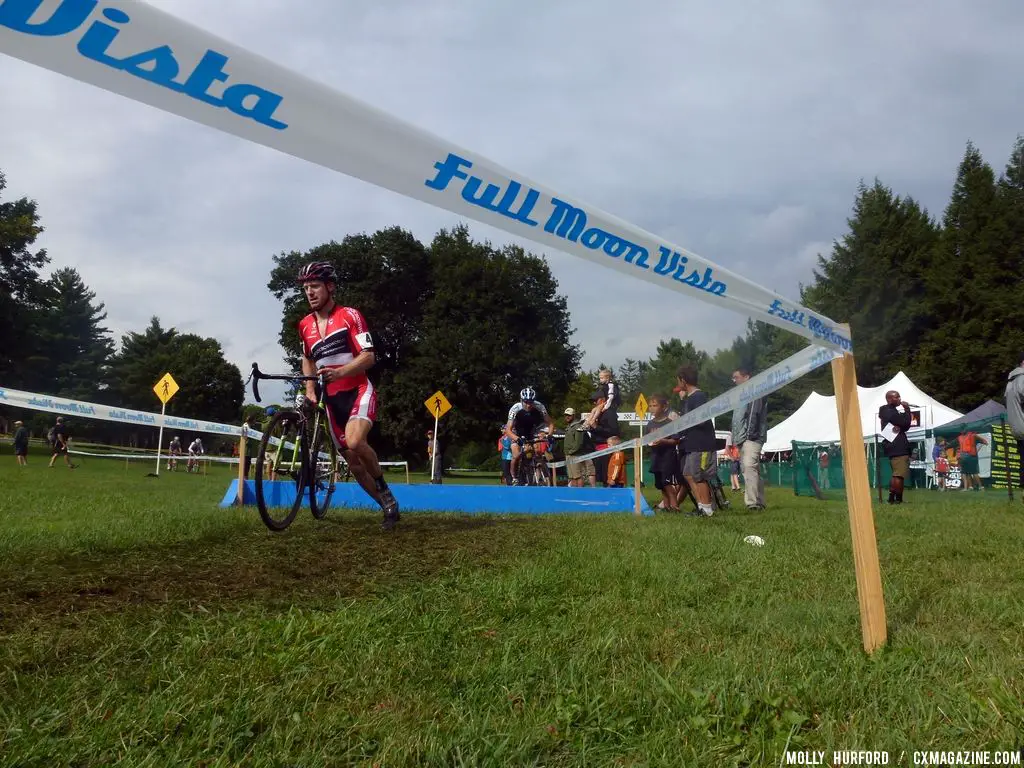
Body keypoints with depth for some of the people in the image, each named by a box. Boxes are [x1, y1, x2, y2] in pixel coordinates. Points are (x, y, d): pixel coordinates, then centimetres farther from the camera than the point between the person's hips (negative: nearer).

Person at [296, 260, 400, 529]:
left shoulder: (349, 315, -6)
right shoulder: (305, 325, 10)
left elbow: (369, 357, -13)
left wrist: (339, 372, -28)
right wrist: (310, 390, 9)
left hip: (359, 391, -6)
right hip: (332, 399, 6)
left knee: (354, 443, -31)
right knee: (353, 462, 5)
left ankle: (383, 485, -4)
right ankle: (389, 506, 21)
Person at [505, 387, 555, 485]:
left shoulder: (539, 406, -27)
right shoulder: (515, 408, -31)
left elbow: (550, 423, -21)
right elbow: (508, 430, -35)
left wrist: (549, 435, -40)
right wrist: (518, 439, -52)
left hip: (532, 431, 2)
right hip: (517, 434, -2)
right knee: (516, 456, -21)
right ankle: (514, 479, 0)